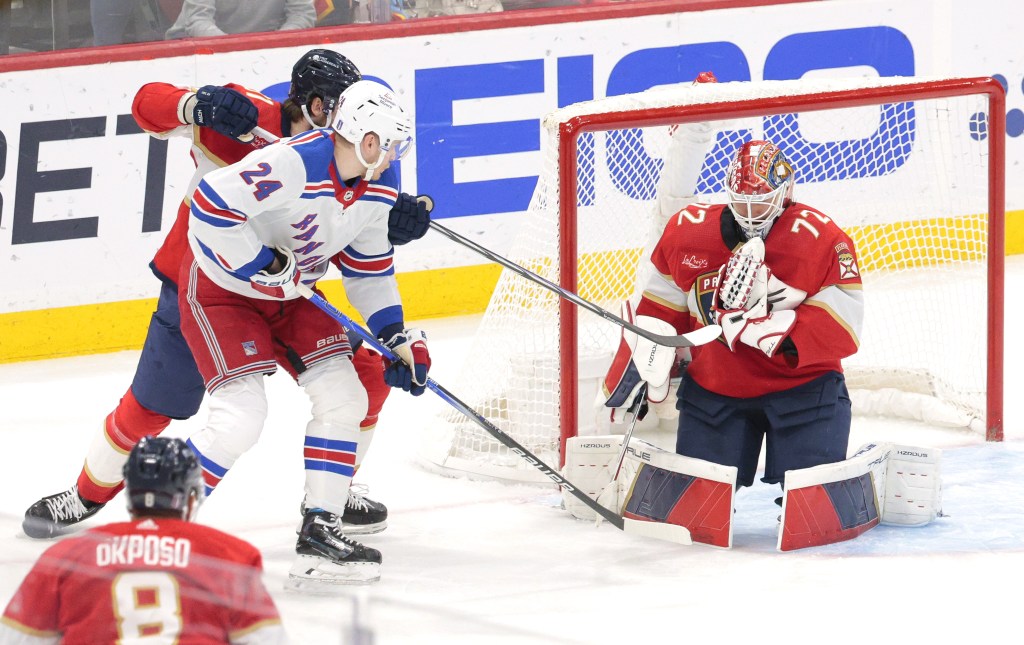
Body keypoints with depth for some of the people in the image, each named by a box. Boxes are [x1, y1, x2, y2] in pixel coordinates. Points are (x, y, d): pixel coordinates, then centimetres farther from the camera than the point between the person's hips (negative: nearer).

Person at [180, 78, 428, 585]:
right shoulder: (292, 165, -32)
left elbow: (368, 262, 9)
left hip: (288, 293, 8)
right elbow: (211, 205, -36)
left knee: (343, 398, 0)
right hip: (220, 287, -8)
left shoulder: (379, 185, -5)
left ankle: (319, 535, 7)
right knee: (240, 418, -18)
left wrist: (396, 335, 3)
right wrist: (264, 265, -30)